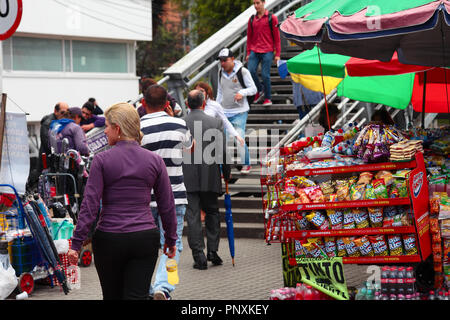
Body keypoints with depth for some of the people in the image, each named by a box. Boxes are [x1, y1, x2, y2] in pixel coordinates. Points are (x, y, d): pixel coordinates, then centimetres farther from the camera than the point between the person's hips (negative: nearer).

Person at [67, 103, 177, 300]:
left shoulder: (102, 160, -6)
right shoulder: (154, 161, 1)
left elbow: (90, 204, -9)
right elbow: (167, 205, 6)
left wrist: (76, 243, -5)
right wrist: (171, 239, 18)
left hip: (109, 240, -1)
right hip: (145, 238, 1)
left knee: (112, 296, 16)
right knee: (138, 295, -1)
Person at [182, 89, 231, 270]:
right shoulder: (216, 123, -4)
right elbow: (223, 152, -2)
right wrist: (227, 173, 12)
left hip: (188, 180, -1)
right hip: (210, 178, 1)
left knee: (193, 217, 3)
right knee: (212, 213, 17)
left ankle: (199, 257, 2)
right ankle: (212, 250, 11)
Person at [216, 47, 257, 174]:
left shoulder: (242, 71, -7)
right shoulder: (221, 73, 10)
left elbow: (253, 89, -5)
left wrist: (242, 92, -24)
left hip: (239, 112, -5)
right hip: (224, 112, 5)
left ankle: (246, 164, 10)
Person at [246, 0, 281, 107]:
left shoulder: (272, 18, 1)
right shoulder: (252, 19, 12)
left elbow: (277, 37, 1)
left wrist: (277, 54, -3)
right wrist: (248, 53, 13)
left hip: (267, 52, -4)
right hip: (254, 51, 4)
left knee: (265, 75, -7)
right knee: (251, 71, -11)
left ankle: (268, 98, 8)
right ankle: (259, 90, 15)